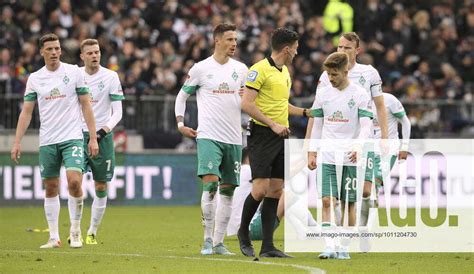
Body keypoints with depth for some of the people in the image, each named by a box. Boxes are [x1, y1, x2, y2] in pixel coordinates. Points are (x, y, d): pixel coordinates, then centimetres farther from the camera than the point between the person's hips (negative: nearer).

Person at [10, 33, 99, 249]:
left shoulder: (74, 72, 1)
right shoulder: (34, 78, 6)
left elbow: (85, 105, 3)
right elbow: (26, 111, 7)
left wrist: (93, 137, -2)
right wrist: (17, 142, -1)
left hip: (72, 138, -3)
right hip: (47, 141, 3)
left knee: (74, 182, -18)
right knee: (51, 189, 5)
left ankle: (75, 231, -2)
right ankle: (54, 237, 12)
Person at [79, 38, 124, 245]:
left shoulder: (110, 77, -1)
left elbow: (117, 112, -2)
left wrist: (103, 131, -17)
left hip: (102, 136, 0)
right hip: (79, 134, 0)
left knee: (101, 187, 2)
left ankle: (92, 232, 14)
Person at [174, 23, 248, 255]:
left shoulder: (241, 69, 10)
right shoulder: (201, 69, 0)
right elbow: (182, 96, 9)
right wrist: (180, 123, 0)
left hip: (234, 138, 4)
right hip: (208, 137, -4)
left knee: (228, 190, 5)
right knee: (210, 183, -17)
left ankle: (219, 242, 11)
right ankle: (207, 240, -11)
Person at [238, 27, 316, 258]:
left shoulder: (285, 72, 17)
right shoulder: (260, 69, -11)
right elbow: (246, 104, -17)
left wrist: (307, 112, 25)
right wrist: (273, 124, -19)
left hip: (280, 136, 8)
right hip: (262, 135, -8)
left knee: (275, 190, 3)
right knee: (260, 189, -12)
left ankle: (267, 246, 4)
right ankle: (243, 232, 11)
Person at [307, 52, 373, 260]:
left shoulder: (360, 94, -3)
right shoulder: (322, 94, 8)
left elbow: (366, 126, -7)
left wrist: (357, 147, -23)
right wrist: (311, 153, 9)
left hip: (350, 158, -2)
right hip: (327, 156, 2)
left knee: (349, 203, 3)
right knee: (327, 201, -10)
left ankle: (344, 247, 11)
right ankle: (329, 247, -13)